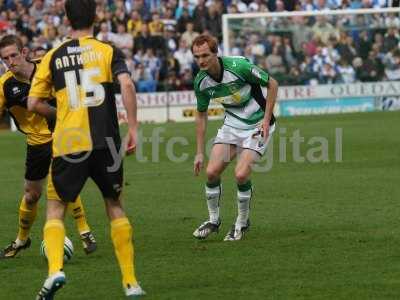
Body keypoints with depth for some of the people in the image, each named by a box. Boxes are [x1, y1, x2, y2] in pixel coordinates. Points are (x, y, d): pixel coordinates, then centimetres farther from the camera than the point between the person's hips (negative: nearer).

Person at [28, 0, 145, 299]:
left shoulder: (52, 57, 7)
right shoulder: (108, 51, 4)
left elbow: (34, 103, 5)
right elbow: (127, 85, -13)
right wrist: (133, 129, -9)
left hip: (68, 144, 0)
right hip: (105, 142, 1)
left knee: (55, 209, 9)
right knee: (115, 206, 16)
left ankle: (55, 270, -18)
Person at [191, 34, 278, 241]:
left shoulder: (238, 66, -26)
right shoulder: (201, 82, -9)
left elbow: (272, 84, -13)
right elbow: (201, 114, 7)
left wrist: (266, 119, -17)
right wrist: (200, 152, 6)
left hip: (257, 124, -5)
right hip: (232, 122, 5)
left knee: (241, 174, -18)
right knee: (212, 171, -8)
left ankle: (242, 223, 4)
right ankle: (213, 220, 15)